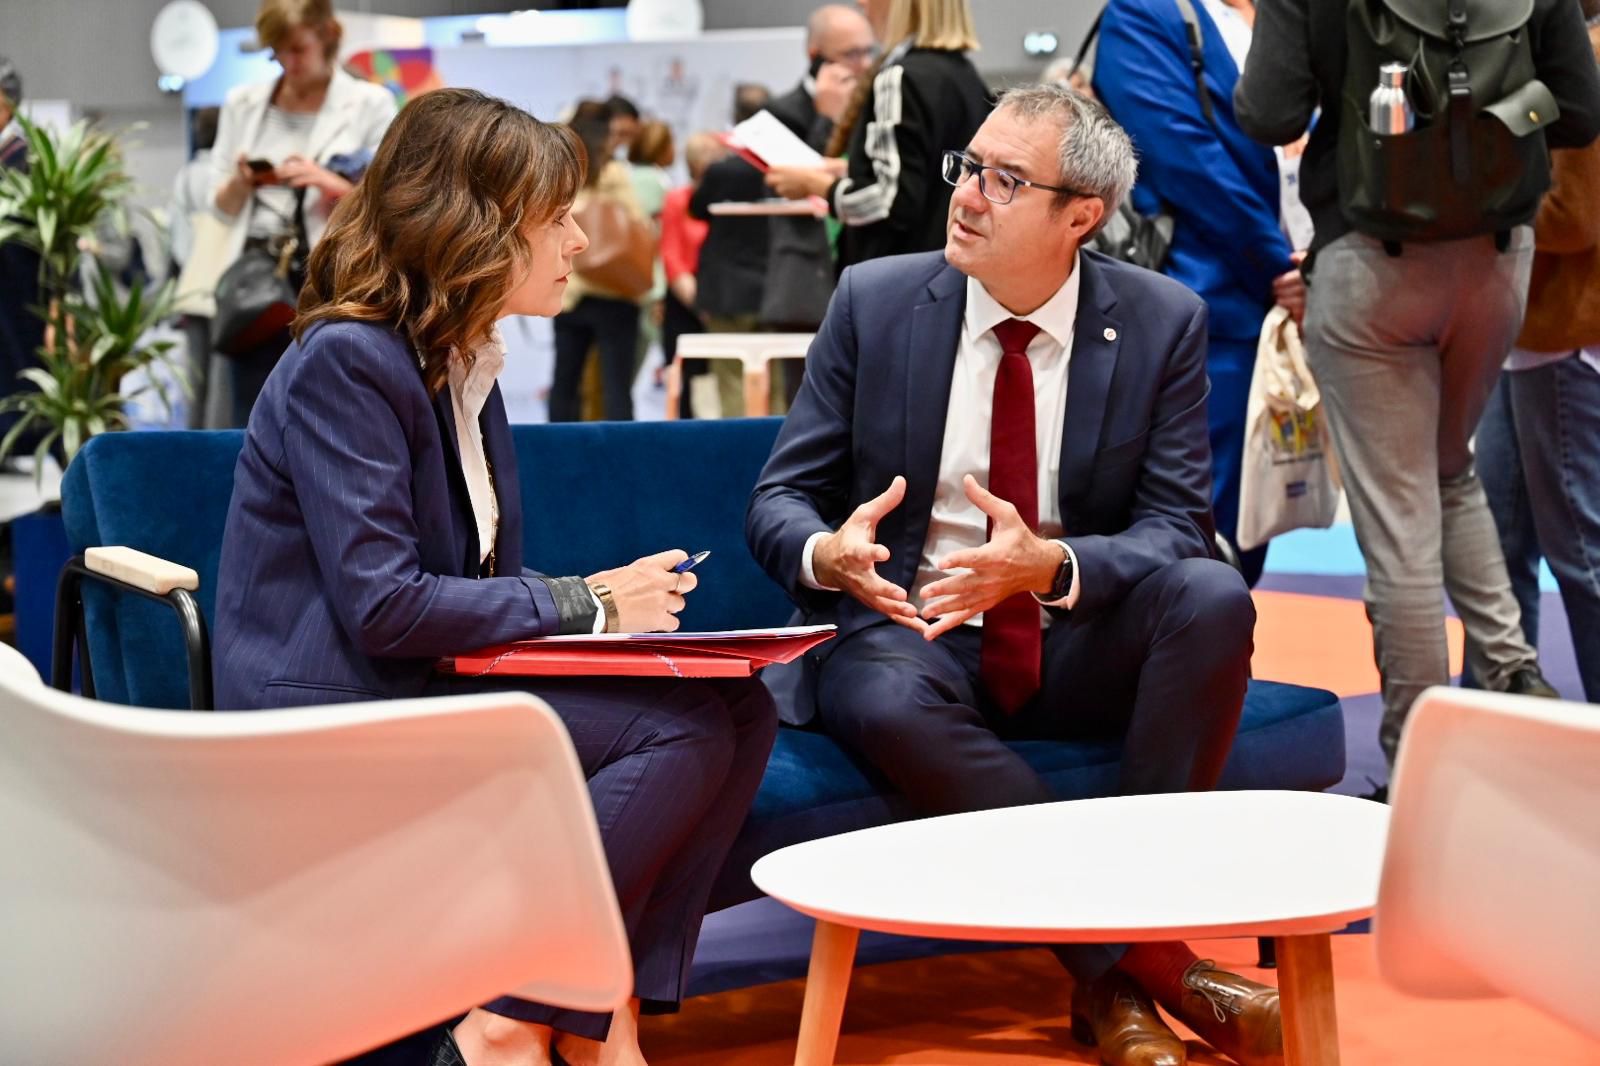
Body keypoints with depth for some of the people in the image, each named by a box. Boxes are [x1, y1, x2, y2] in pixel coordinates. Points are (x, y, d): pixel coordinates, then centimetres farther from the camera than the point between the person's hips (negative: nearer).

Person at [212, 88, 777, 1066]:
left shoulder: (466, 363, 16)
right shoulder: (344, 361, -13)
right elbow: (384, 607, -20)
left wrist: (608, 601, -3)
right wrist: (586, 602, -12)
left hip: (428, 689, 9)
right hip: (341, 720, -9)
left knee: (741, 709, -9)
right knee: (686, 731, -20)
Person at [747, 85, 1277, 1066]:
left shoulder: (1164, 322, -2)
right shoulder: (874, 302, -2)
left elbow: (1176, 525, -7)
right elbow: (781, 499, 0)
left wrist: (1051, 567, -29)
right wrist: (826, 553, -26)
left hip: (1080, 643, 1)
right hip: (913, 633, 0)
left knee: (1215, 598, -29)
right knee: (882, 699, -35)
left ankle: (1126, 951, -23)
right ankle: (1132, 953, -25)